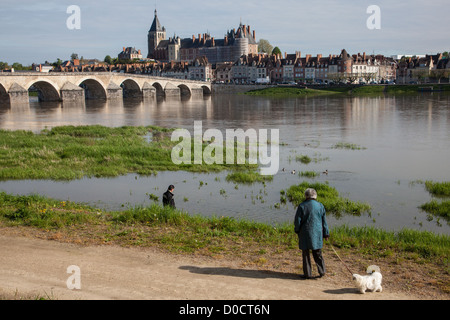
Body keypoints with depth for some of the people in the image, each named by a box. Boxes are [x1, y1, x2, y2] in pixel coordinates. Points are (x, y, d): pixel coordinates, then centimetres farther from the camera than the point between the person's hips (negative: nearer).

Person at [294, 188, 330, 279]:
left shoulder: (302, 206, -7)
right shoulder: (320, 206, 1)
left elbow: (297, 221, -5)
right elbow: (324, 221, 7)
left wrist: (297, 230, 11)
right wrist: (326, 233, 14)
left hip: (305, 233, -3)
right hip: (317, 233, 3)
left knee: (306, 253, 5)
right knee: (317, 253, 14)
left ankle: (308, 273, 7)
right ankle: (322, 271, 11)